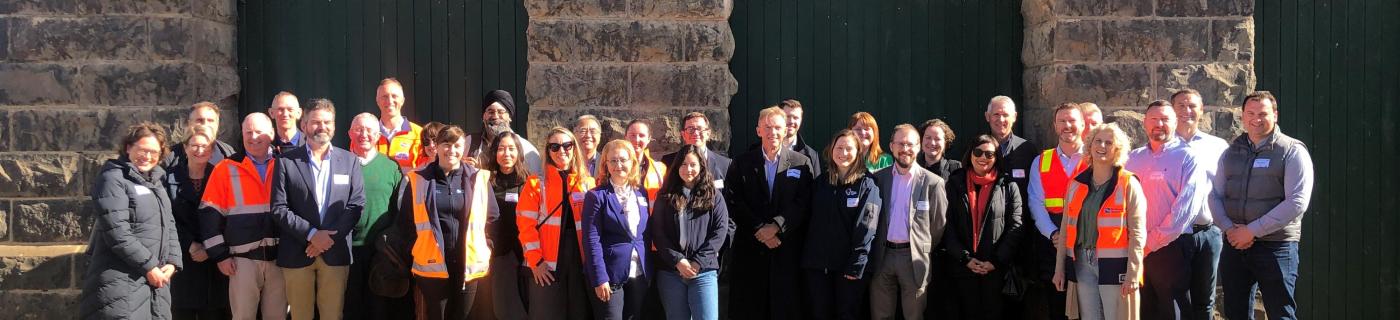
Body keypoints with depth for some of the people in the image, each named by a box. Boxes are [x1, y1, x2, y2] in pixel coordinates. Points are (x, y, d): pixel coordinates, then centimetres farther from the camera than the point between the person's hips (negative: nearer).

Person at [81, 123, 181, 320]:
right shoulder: (113, 179, -8)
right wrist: (148, 266, -15)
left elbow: (169, 225, 19)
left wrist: (172, 262, 2)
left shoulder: (156, 181, 18)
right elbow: (117, 232, -17)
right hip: (121, 280, -8)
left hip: (155, 279, 8)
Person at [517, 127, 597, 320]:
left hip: (581, 260, 3)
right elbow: (526, 225, -3)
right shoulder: (536, 182, 3)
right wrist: (535, 260, -11)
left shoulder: (588, 183, 11)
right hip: (548, 265, -2)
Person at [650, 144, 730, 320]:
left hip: (704, 271, -1)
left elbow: (720, 230, -2)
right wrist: (677, 260, -11)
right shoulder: (666, 196, 9)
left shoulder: (713, 195, 7)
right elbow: (657, 232, 1)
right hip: (670, 272, 1)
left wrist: (699, 262, -11)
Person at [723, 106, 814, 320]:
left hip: (787, 251, -1)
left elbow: (803, 204, -3)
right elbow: (733, 202, -1)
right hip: (750, 250, 1)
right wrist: (760, 229, -11)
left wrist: (777, 226, -15)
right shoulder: (742, 164, 9)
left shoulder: (802, 163, 7)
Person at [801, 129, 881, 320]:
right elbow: (810, 220, 12)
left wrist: (856, 265, -15)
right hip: (817, 265, 3)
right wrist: (806, 258, 4)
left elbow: (865, 228, -8)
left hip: (848, 265, -3)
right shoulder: (820, 182, 12)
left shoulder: (867, 185, -1)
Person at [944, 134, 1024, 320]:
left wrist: (996, 261, -10)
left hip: (997, 268, -1)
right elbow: (948, 226, 2)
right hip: (964, 267, 2)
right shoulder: (955, 184, 6)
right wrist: (965, 258, -8)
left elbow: (1015, 228, -2)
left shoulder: (1009, 187, 3)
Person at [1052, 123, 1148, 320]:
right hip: (1082, 265, 4)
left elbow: (1137, 232, -6)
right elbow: (1066, 228, 14)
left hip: (1114, 265, -4)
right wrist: (1059, 268, 11)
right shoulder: (1076, 183, 10)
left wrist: (1133, 273, -13)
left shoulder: (1128, 184, -2)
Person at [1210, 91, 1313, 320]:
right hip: (1234, 245, 5)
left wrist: (1253, 230, -15)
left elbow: (1297, 202, -13)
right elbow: (1215, 195, 11)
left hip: (1275, 247, -5)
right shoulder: (1231, 152, 13)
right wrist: (1229, 228, -7)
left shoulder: (1292, 151, -4)